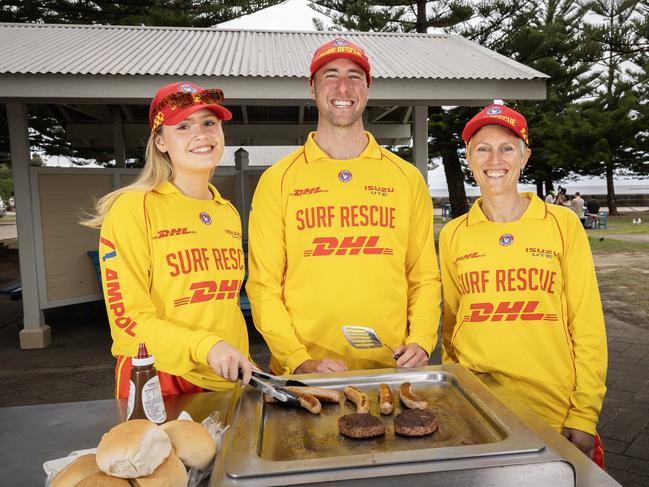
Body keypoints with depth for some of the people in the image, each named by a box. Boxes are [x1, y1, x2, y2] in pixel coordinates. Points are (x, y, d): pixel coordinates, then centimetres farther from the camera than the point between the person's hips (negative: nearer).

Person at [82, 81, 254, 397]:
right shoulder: (132, 208, -12)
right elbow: (127, 317, -14)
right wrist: (203, 346, -26)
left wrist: (241, 369, 7)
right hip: (159, 385, -5)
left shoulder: (229, 214, 6)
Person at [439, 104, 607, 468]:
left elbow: (587, 326, -3)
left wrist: (584, 415, -4)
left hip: (555, 411, -1)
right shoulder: (453, 234, 0)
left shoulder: (562, 223, -4)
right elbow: (452, 321, 8)